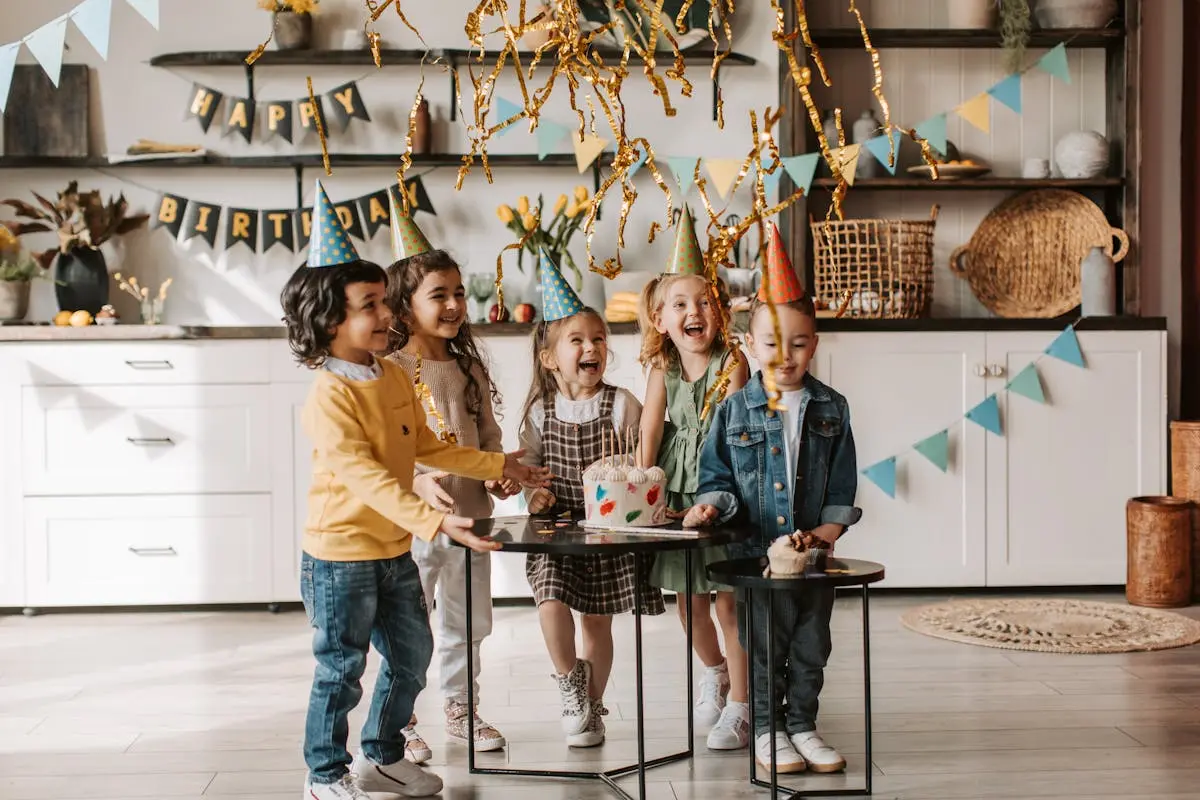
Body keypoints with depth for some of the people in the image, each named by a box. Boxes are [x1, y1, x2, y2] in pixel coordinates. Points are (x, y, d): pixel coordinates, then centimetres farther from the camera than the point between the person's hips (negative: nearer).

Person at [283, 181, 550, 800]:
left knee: (411, 655, 17)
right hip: (341, 556, -8)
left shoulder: (395, 379, 4)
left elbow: (426, 447, 16)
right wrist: (432, 521, -38)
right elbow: (365, 477, -30)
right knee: (342, 670, 4)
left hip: (394, 551, 8)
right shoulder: (329, 397, -21)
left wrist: (497, 466, 17)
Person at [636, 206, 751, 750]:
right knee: (689, 600, 14)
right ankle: (714, 671, 42)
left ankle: (738, 706, 12)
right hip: (676, 493, 4)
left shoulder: (732, 363, -11)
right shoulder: (662, 369, 0)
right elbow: (650, 431, -7)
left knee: (729, 601, 0)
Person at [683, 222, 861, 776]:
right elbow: (717, 474, 1)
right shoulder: (735, 409, -3)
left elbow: (843, 482, 5)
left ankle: (802, 725, 28)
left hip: (812, 550, 3)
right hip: (755, 549, -2)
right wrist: (712, 505, -17)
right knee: (763, 643, 7)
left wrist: (829, 527, -4)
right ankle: (766, 728, 22)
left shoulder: (831, 409, 3)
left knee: (811, 645, 13)